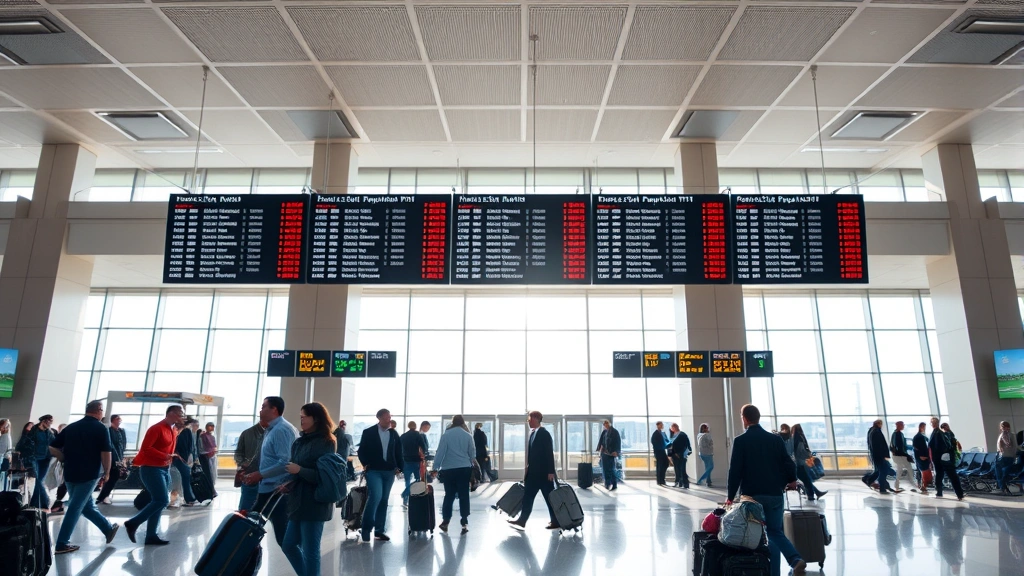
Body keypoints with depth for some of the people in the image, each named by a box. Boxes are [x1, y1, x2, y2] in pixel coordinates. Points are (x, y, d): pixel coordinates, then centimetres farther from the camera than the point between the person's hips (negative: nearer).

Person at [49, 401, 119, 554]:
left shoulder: (71, 427, 9)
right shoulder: (100, 428, -7)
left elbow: (52, 448, 7)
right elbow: (106, 453, -13)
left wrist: (67, 461, 16)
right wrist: (106, 473, -2)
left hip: (70, 473, 6)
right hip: (89, 474, -6)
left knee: (87, 505, 16)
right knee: (76, 508, 1)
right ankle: (62, 544, 4)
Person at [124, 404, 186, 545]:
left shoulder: (172, 430, 12)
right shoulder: (156, 429, -15)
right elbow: (145, 448, -21)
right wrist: (165, 456, -25)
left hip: (163, 469, 9)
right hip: (151, 469, -9)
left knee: (158, 502, 8)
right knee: (162, 500, -13)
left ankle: (151, 536, 12)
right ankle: (133, 523, 2)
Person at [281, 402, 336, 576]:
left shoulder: (326, 443, -12)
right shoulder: (301, 441, 11)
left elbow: (324, 476, -17)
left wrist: (299, 470, -24)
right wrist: (290, 483, 1)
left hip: (314, 503, -8)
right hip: (299, 501, 9)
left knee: (310, 551, 0)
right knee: (289, 546, 17)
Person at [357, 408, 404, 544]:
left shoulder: (394, 434, 7)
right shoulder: (368, 432, -2)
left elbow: (398, 453, 10)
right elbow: (361, 450, -1)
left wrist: (400, 467, 2)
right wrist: (365, 464, -11)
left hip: (389, 471, 4)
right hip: (373, 470, -4)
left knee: (383, 500, 9)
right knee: (375, 497, -18)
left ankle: (379, 531, 18)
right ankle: (366, 530, -5)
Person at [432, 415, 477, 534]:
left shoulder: (446, 435, -3)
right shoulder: (468, 435, 2)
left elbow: (440, 452, -6)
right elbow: (472, 453, 8)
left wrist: (435, 468, -4)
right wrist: (471, 466, 24)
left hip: (449, 469, 0)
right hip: (464, 469, 0)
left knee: (449, 495, 11)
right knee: (464, 495, 4)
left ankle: (445, 522, 12)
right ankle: (464, 523, 2)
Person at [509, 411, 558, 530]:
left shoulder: (544, 433, -13)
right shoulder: (533, 433, 11)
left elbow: (550, 453, -16)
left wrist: (551, 471, -19)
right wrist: (528, 469, 15)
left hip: (543, 472, -8)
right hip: (533, 471, 9)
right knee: (527, 496, 9)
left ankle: (556, 521, 12)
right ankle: (522, 520, 15)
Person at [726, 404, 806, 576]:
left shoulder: (740, 441, -8)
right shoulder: (776, 439, 2)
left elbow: (735, 470, -10)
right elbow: (788, 463, 2)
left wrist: (731, 496, -2)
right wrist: (791, 480, 23)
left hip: (752, 495, -4)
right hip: (775, 494, 4)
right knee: (776, 531, 16)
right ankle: (796, 559, -4)